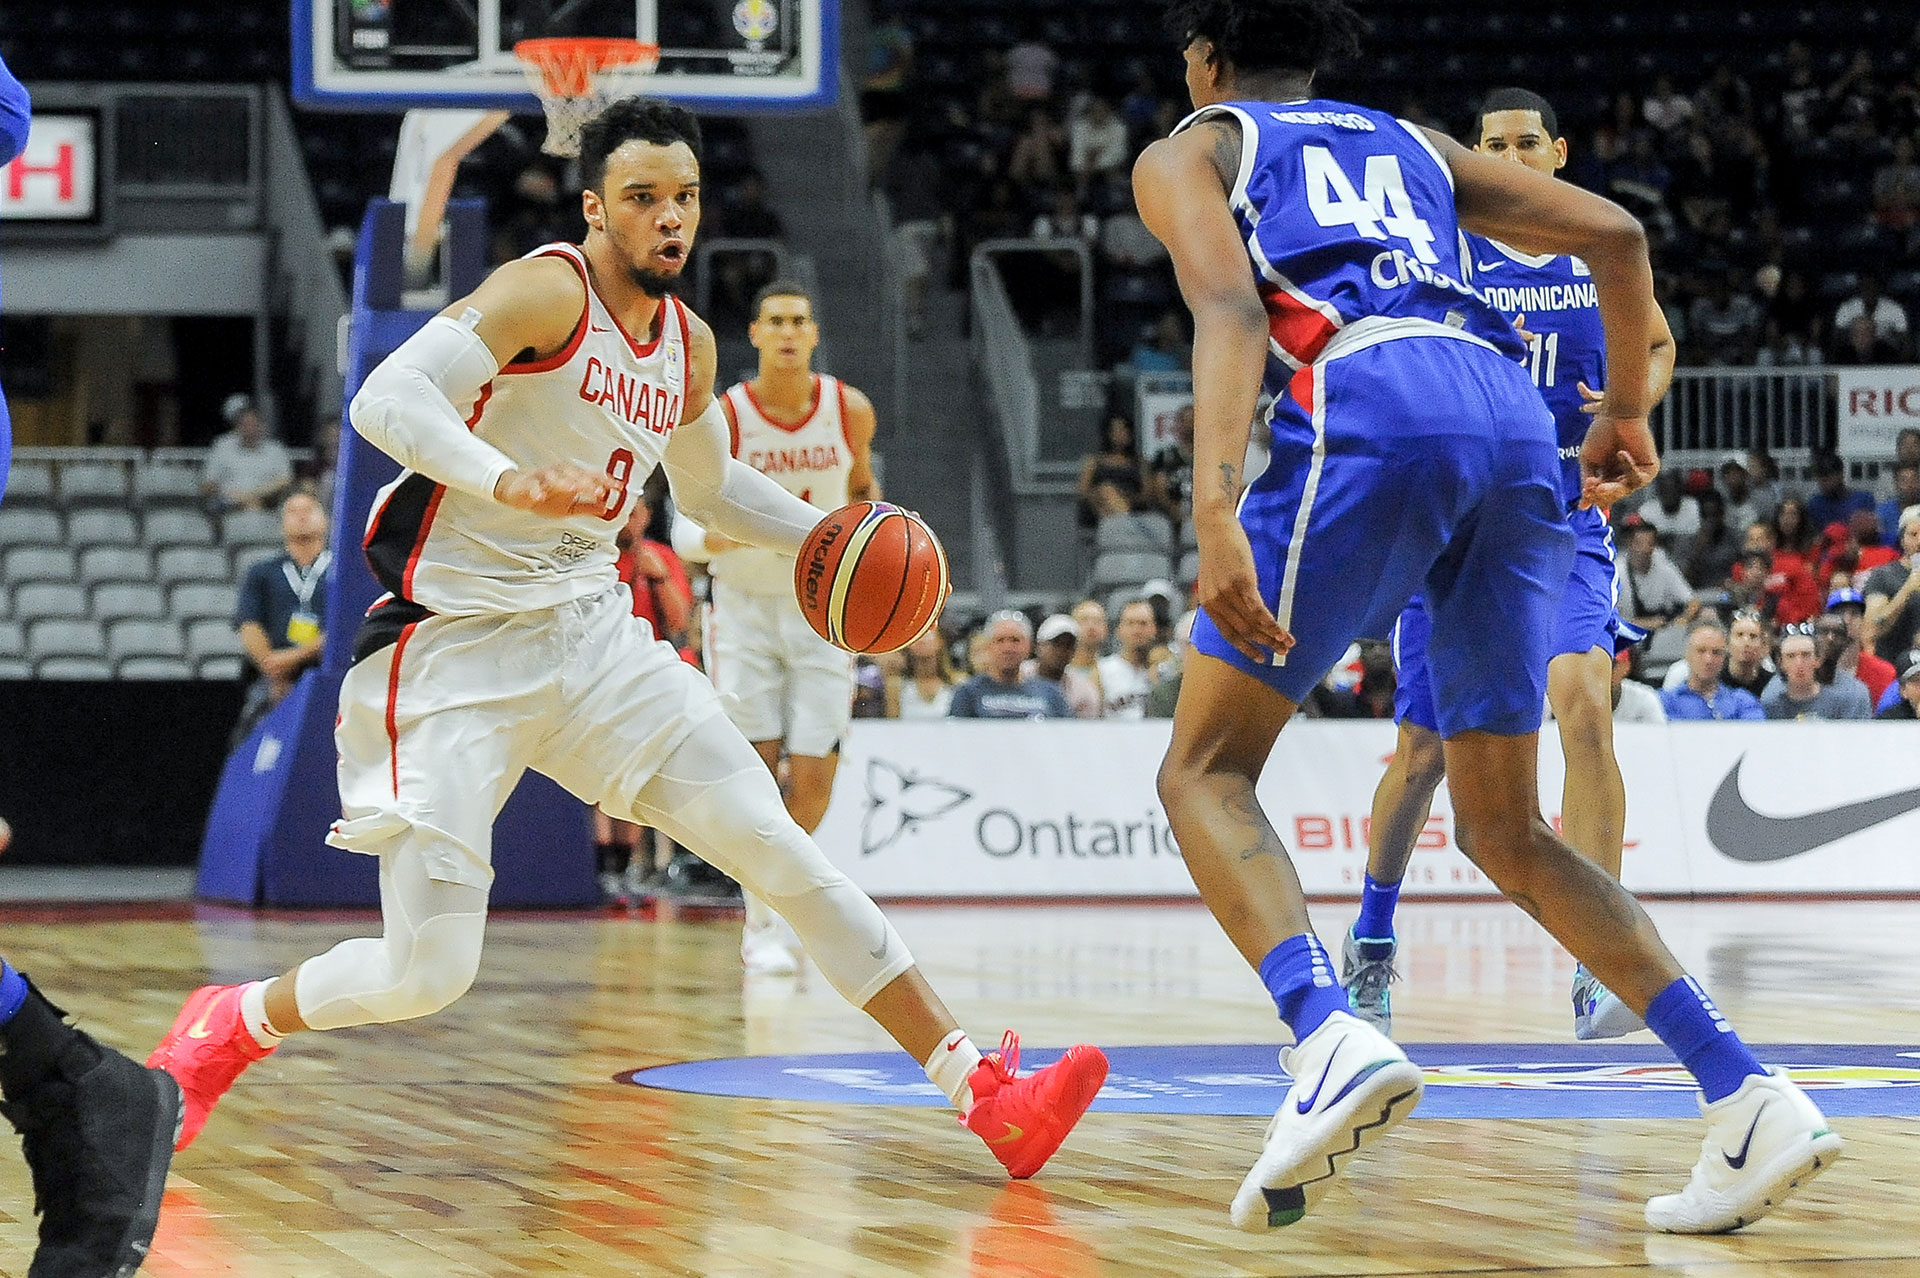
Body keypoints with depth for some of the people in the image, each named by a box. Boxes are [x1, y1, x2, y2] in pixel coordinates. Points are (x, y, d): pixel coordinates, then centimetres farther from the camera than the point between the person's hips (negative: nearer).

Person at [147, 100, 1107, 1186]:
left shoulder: (688, 342, 11)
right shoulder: (548, 291, -14)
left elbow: (712, 486, 31)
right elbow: (387, 398, -27)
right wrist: (507, 480, -44)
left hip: (591, 630, 7)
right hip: (456, 645, -6)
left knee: (784, 852, -5)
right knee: (427, 974, -12)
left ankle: (988, 1094, -3)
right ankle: (235, 1024, 18)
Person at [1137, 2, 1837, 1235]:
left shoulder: (1189, 151, 20)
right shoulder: (1414, 144, 35)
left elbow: (1230, 309, -2)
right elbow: (1617, 232, 27)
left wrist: (1216, 515, -15)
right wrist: (1628, 408, 42)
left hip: (1366, 403, -5)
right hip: (1513, 411, 5)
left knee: (1206, 770, 3)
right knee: (1505, 829, 13)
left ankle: (1331, 1037, -26)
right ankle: (1745, 1090, -4)